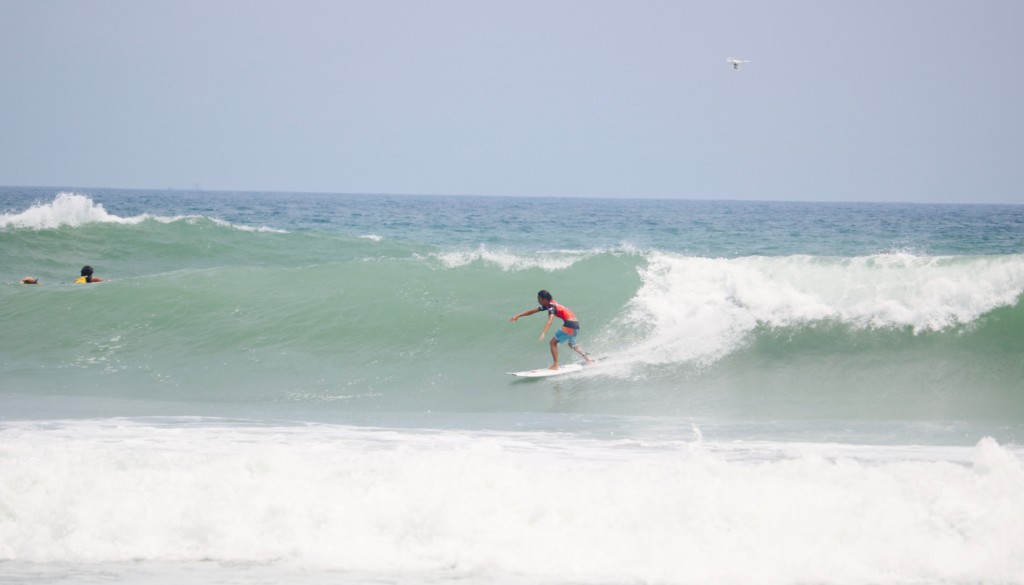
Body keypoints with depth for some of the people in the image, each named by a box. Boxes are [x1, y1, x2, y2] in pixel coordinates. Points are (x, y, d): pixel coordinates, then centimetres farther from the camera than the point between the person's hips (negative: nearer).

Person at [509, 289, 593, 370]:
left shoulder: (552, 306, -15)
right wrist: (518, 316, 18)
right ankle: (587, 358, 35)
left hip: (569, 324, -10)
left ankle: (555, 365, -8)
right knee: (572, 344, 31)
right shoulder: (548, 305, 13)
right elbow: (533, 311, 19)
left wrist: (543, 333, -45)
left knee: (553, 342, -5)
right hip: (576, 325, 10)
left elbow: (550, 320, -32)